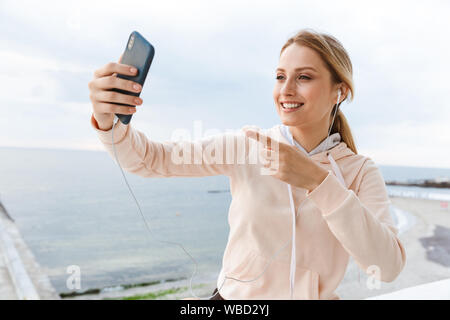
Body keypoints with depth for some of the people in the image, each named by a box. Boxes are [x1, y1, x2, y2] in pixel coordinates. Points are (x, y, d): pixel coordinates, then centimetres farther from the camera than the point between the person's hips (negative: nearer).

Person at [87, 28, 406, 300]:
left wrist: (318, 182, -26)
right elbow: (151, 160, -9)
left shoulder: (360, 171, -6)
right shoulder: (246, 145, -6)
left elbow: (389, 266, -19)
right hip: (234, 295, -1)